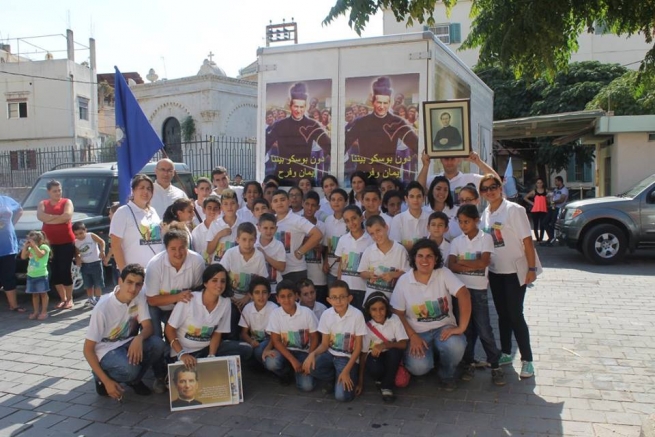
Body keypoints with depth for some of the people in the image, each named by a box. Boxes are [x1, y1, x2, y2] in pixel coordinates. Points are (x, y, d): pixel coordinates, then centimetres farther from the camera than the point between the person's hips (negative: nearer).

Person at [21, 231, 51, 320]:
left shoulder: (44, 247, -9)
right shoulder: (30, 249, 10)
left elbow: (40, 254, -27)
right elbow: (23, 257, 3)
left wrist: (34, 245, -24)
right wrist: (25, 246, -3)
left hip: (41, 275, -7)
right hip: (31, 275, 7)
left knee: (43, 293, 2)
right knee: (34, 294, 12)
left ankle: (44, 312, 7)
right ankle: (36, 312, 19)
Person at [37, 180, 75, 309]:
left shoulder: (67, 202, 2)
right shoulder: (43, 204, 10)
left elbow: (67, 216, -17)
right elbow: (40, 216, -10)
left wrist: (49, 219, -10)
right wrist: (59, 217, -15)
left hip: (66, 242, -4)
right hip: (50, 243, 4)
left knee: (65, 271, -3)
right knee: (54, 273, 6)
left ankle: (69, 299, 9)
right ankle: (63, 299, 18)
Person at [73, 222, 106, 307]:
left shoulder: (91, 236, -10)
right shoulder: (76, 243, 2)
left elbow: (101, 242, -15)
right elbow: (77, 253, 12)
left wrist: (102, 251, -30)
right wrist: (77, 259, -9)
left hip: (96, 263, -4)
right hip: (85, 265, 4)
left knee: (98, 283, 2)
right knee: (88, 284, 13)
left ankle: (97, 300, 10)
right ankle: (90, 299, 26)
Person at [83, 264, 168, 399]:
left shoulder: (140, 297, -10)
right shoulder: (103, 307, -23)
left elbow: (148, 327, -11)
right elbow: (88, 349, -19)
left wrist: (139, 338, -38)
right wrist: (106, 381, -24)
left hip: (127, 343, 5)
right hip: (106, 350, -5)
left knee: (157, 344, -25)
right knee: (130, 369, -36)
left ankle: (134, 380, 0)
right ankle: (102, 378, -2)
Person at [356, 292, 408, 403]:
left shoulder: (394, 319, -16)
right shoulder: (366, 325, -16)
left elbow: (403, 344, -20)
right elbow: (363, 353, -11)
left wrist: (384, 345, -37)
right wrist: (361, 381, -12)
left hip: (392, 357, 1)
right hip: (375, 356, -1)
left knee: (394, 351, -33)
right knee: (374, 368, -34)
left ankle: (387, 387, -14)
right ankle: (381, 380, 5)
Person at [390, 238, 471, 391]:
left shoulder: (444, 274, -7)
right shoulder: (403, 281, -5)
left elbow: (464, 295, -19)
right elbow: (398, 313, -2)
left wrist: (461, 327, -27)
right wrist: (412, 336, -14)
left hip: (443, 328, 1)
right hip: (418, 333, 0)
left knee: (455, 347, -34)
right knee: (418, 367, -28)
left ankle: (447, 374, 2)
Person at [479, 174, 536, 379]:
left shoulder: (514, 210, -12)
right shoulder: (485, 213, 7)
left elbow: (527, 240, -13)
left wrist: (531, 268, -17)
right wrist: (485, 267, 9)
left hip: (515, 271, -6)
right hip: (495, 272, 6)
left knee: (515, 315, -5)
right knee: (502, 314, 14)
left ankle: (527, 360, 7)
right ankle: (506, 353, 27)